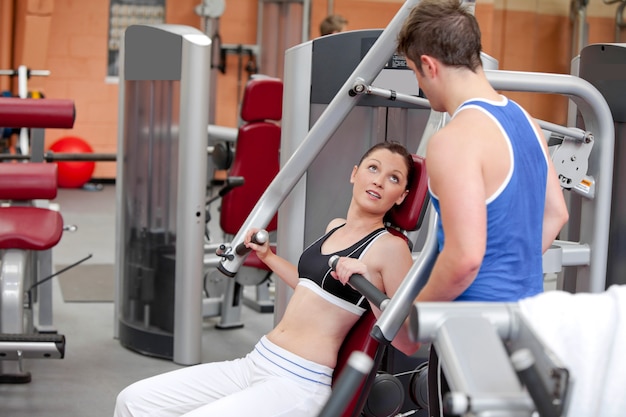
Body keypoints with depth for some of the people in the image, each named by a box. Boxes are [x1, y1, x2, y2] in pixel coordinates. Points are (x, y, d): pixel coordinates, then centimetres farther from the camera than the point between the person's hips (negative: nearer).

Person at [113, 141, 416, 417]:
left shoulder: (390, 247, -10)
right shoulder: (335, 227, 13)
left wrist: (368, 282, -25)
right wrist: (267, 256, 30)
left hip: (299, 384, -8)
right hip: (253, 363, 8)